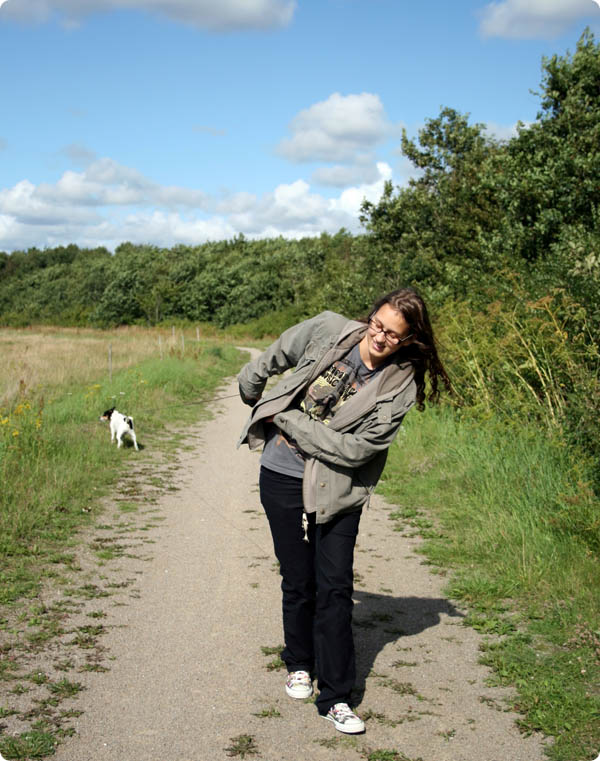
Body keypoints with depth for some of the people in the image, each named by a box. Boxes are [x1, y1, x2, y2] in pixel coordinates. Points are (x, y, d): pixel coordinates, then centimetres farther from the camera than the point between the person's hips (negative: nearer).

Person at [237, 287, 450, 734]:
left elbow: (356, 448, -19)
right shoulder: (328, 330, -9)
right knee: (299, 582, 9)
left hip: (337, 490, -1)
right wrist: (256, 405, 20)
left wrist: (287, 418, -16)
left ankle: (336, 697, 8)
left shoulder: (401, 386, -13)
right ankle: (300, 664, 34)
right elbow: (269, 361, 10)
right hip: (283, 479, 1)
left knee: (335, 588, -2)